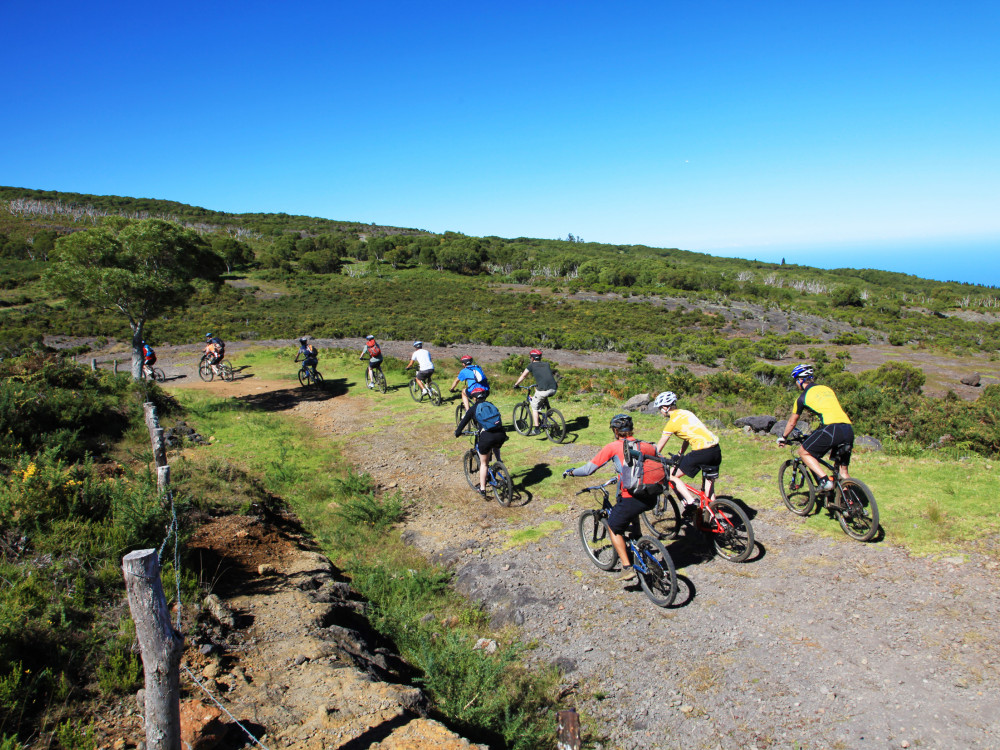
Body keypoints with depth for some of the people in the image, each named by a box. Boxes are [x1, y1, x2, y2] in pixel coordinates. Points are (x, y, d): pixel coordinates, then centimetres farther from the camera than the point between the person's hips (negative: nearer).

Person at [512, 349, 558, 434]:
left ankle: (536, 429, 5)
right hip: (553, 390, 5)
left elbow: (523, 376, 18)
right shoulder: (546, 364, 23)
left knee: (534, 407, 12)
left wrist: (516, 384, 32)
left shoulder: (531, 365, 10)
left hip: (543, 390, -5)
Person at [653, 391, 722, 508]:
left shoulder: (672, 422, -5)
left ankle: (691, 502, -9)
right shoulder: (686, 413, 18)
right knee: (709, 484, 19)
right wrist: (680, 456, 34)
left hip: (701, 452, -8)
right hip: (716, 450, 8)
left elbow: (658, 448, 2)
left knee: (672, 476, 4)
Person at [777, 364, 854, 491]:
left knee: (803, 452, 10)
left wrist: (783, 438, 37)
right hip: (849, 430, 6)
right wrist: (817, 431, 52)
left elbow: (792, 422, 21)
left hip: (832, 429, -6)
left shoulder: (803, 397, 10)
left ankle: (826, 479, -5)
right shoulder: (827, 389, 26)